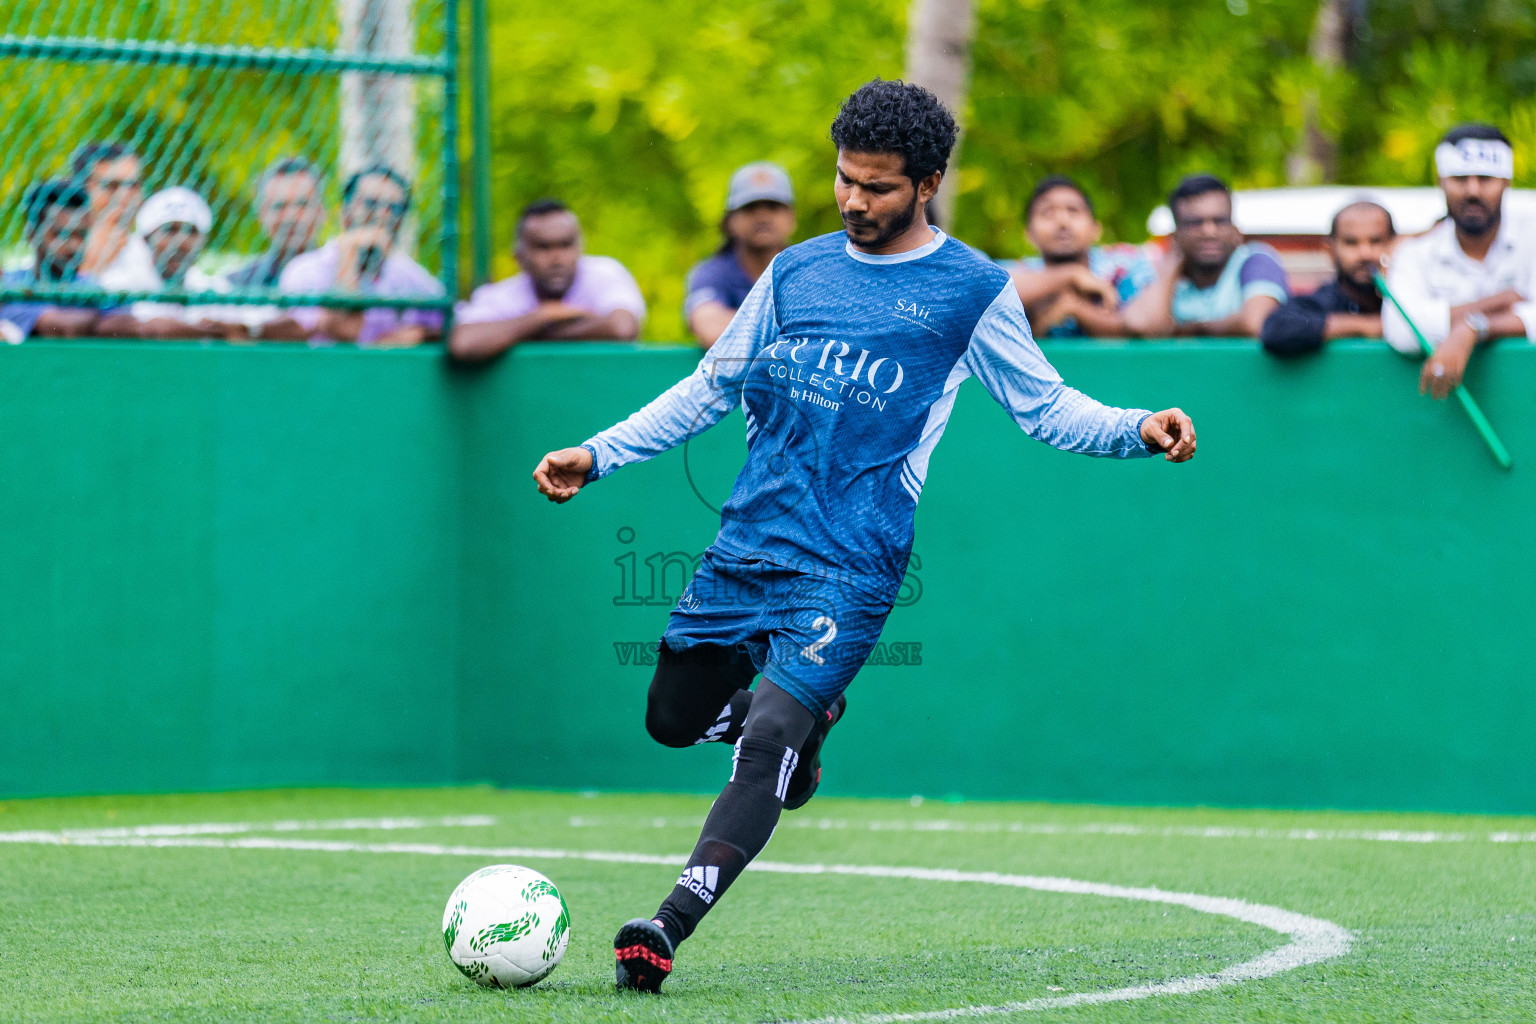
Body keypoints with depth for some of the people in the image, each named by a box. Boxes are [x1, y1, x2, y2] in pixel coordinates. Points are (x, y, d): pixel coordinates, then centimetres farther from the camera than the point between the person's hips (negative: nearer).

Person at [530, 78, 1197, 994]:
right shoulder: (797, 271, 13)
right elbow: (712, 388, 20)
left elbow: (1045, 406, 7)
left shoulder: (975, 290, 2)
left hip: (849, 566, -5)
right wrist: (597, 455, 14)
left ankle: (671, 928, -26)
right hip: (746, 542, 6)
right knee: (674, 718, 10)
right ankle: (806, 715, 40)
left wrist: (1139, 428, -12)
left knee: (767, 734, -21)